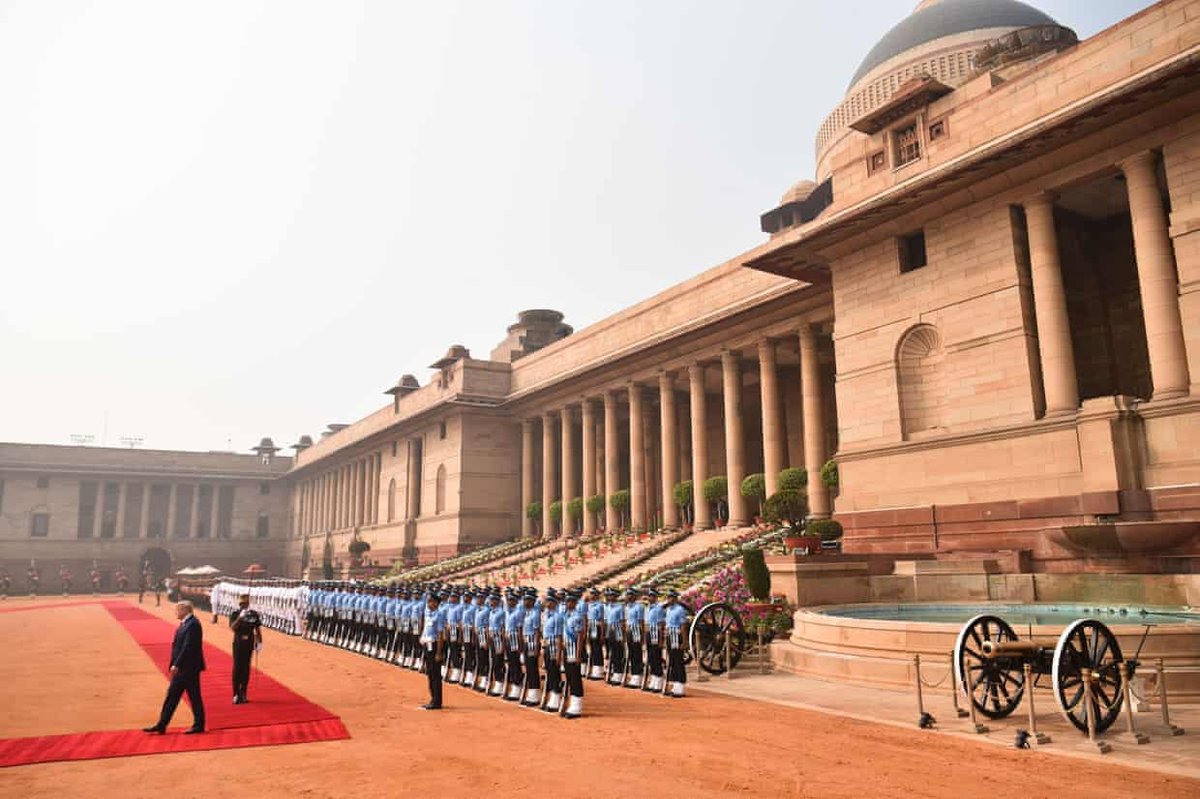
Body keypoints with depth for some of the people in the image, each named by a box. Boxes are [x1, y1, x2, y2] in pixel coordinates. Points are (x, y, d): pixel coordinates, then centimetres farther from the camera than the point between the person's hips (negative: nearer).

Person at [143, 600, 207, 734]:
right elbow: (179, 645, 16)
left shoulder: (192, 624, -18)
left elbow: (188, 647, -23)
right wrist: (175, 665, 12)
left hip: (189, 668, -10)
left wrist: (176, 665, -21)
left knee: (194, 697, 1)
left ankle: (199, 725, 10)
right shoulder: (185, 623, 13)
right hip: (181, 668, 10)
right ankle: (161, 725, 18)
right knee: (172, 696, 12)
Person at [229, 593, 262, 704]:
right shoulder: (235, 614, -2)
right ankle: (236, 694, 4)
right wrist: (240, 618, -27)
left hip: (249, 644, 2)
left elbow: (258, 629, 7)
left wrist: (260, 642, 3)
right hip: (238, 644, -2)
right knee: (237, 668, -3)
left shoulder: (254, 614, 3)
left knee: (246, 669, 7)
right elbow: (233, 628, -17)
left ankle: (243, 693, 16)